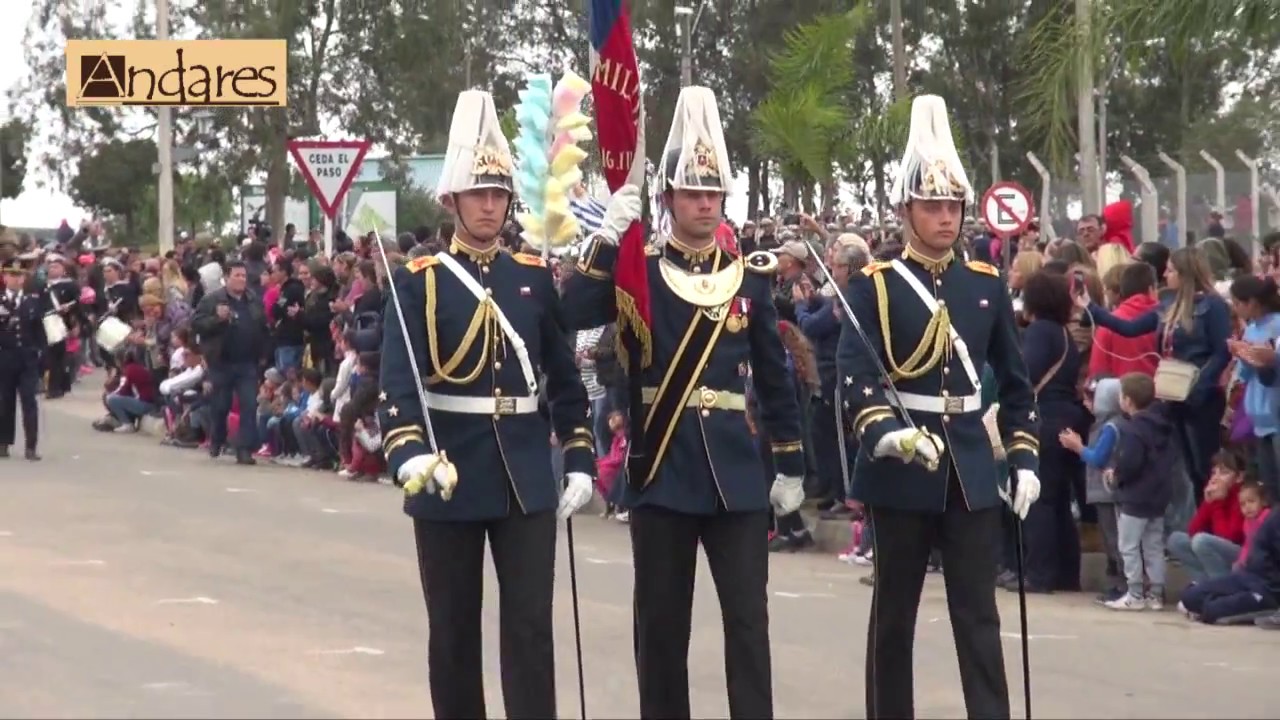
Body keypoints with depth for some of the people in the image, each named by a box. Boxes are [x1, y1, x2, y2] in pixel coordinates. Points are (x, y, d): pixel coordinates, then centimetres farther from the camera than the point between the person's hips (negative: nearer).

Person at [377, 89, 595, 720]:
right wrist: (409, 452, -31)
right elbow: (398, 379, -14)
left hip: (525, 475, 2)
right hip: (449, 475, -2)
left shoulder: (535, 277, 8)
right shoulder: (418, 281, -3)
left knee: (530, 625, -2)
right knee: (453, 629, 7)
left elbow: (564, 376, 13)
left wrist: (580, 460, 7)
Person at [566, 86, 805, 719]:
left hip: (737, 468, 1)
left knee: (748, 617, -2)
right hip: (662, 465, -1)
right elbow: (575, 315, -15)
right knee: (661, 621, 6)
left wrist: (789, 466, 8)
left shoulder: (751, 277, 6)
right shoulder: (637, 271, 2)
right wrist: (610, 236, -20)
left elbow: (774, 377, 10)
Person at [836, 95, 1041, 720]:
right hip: (901, 468, -3)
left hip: (971, 468, 3)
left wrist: (1024, 458, 6)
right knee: (894, 612, 8)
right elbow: (854, 371, -16)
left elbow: (1015, 381, 13)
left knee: (978, 615, 1)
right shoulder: (874, 287, -4)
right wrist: (885, 432, -32)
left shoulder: (987, 285, 8)